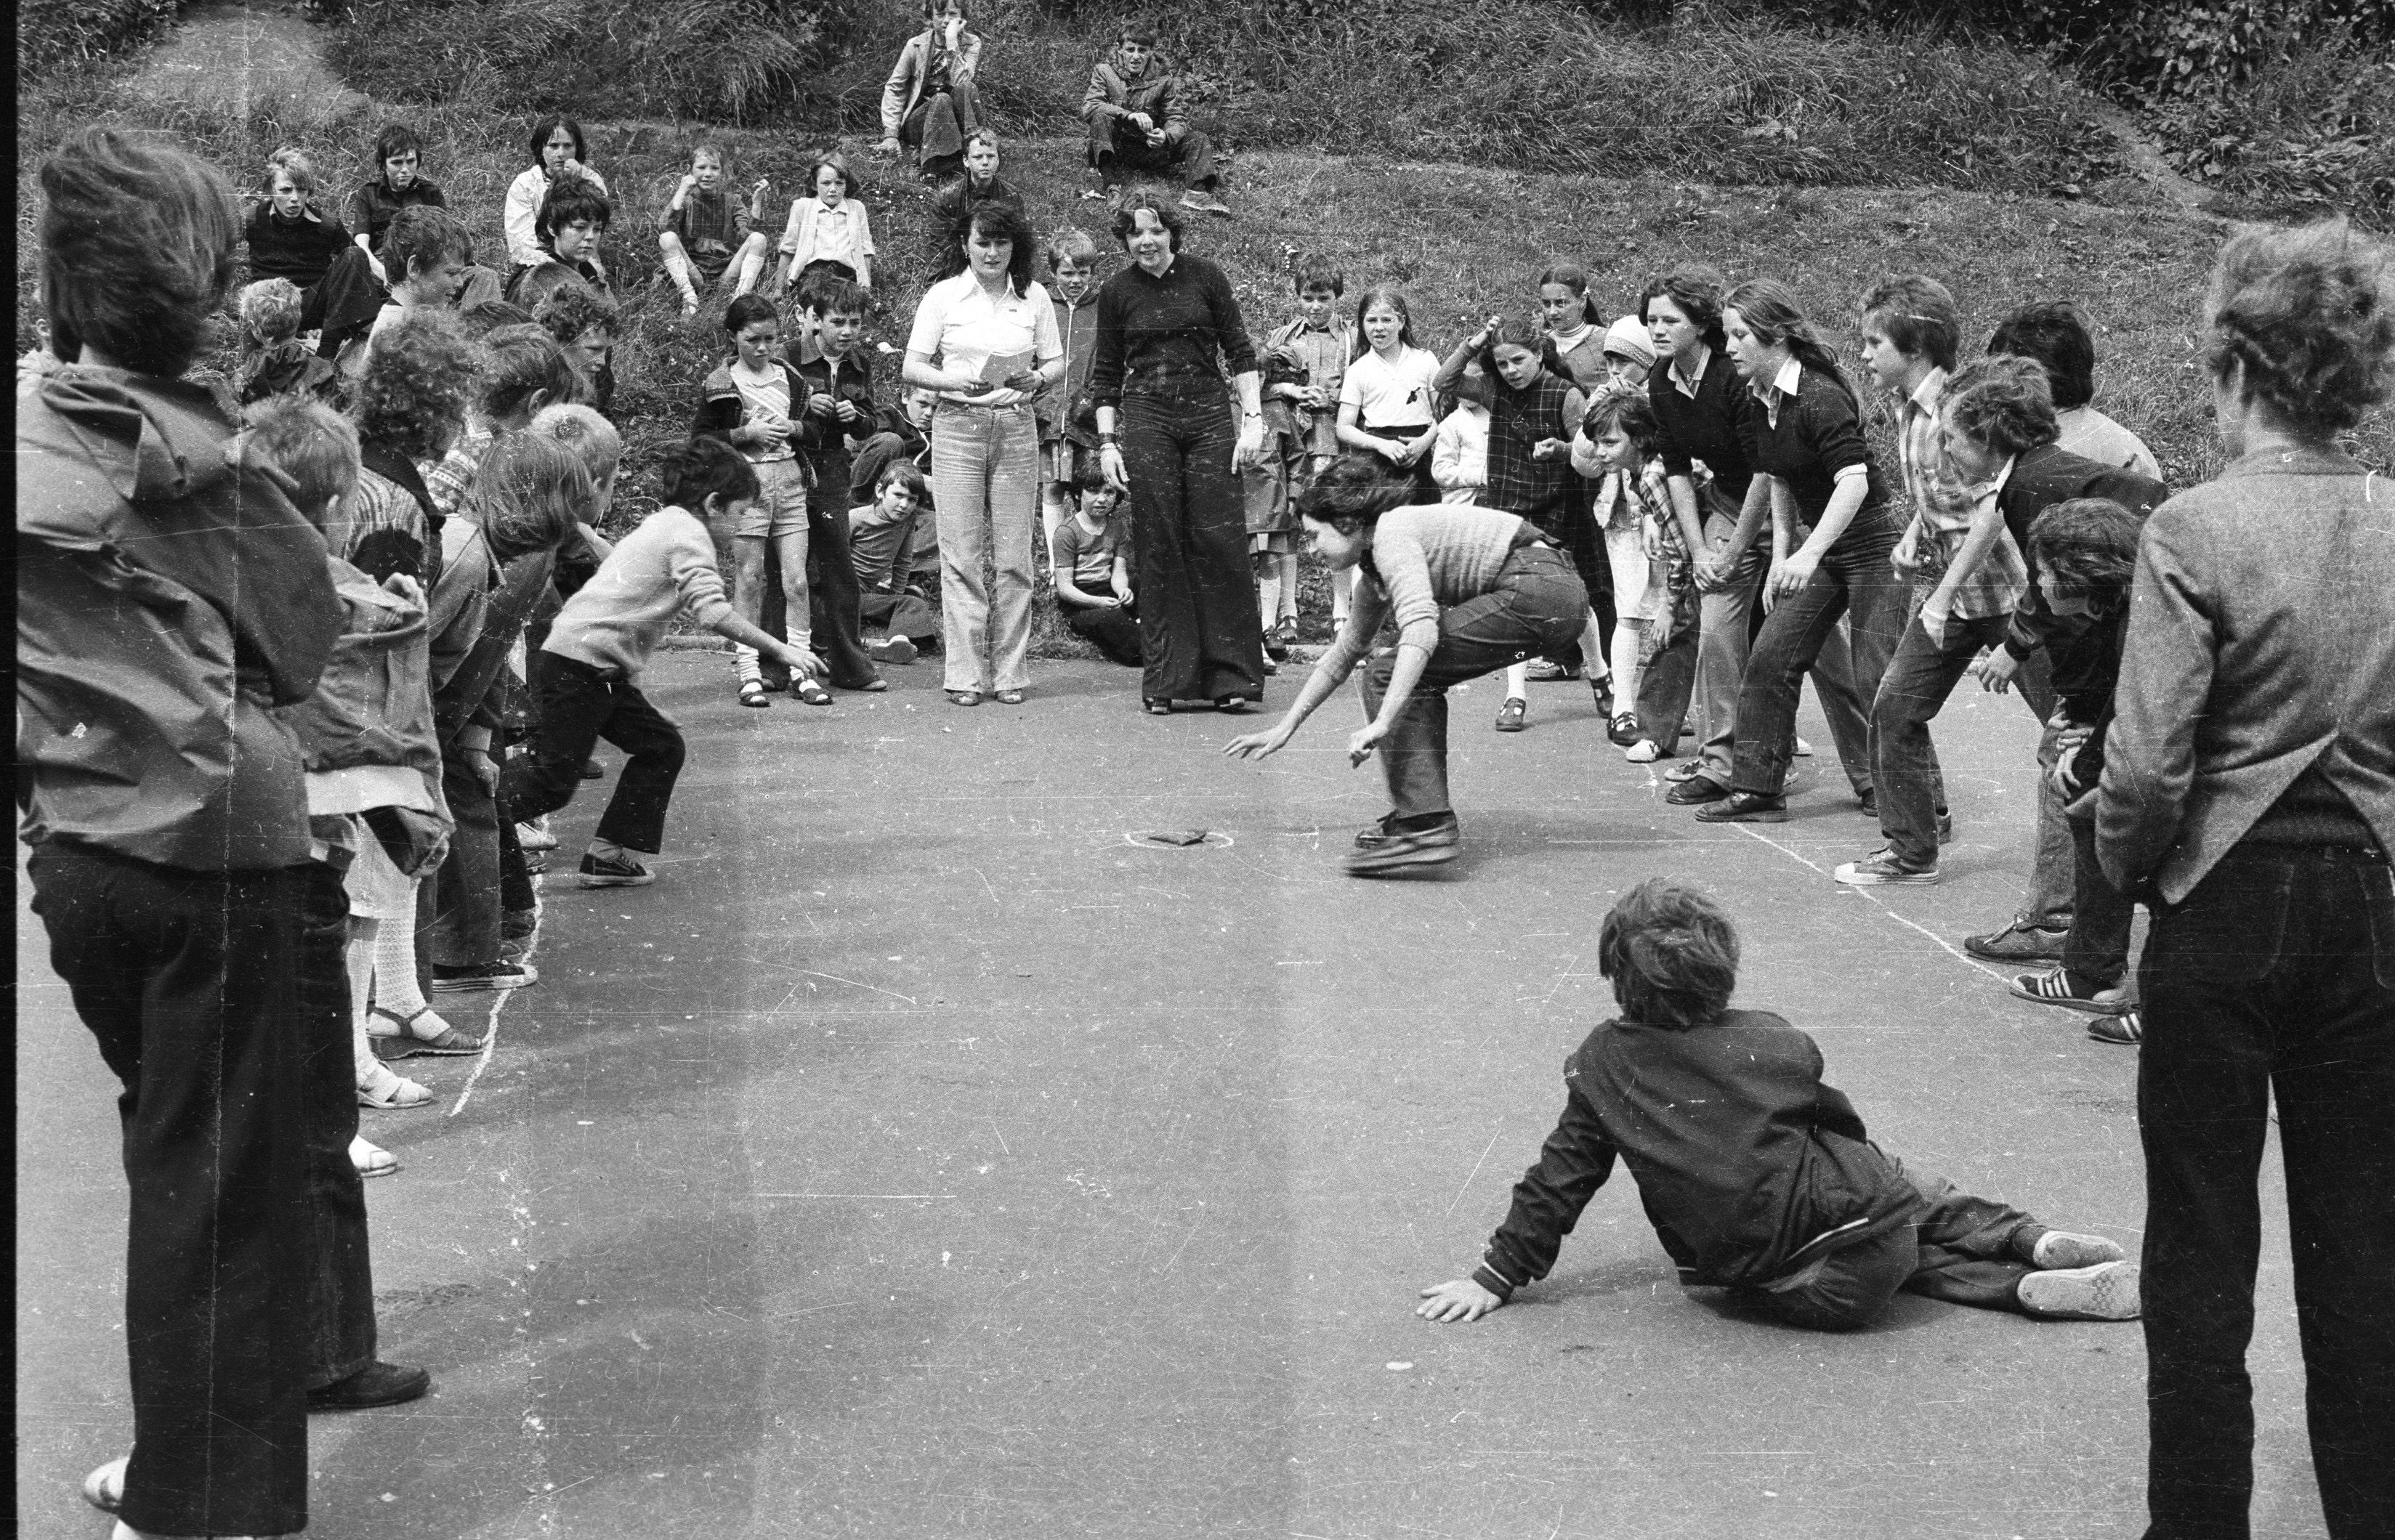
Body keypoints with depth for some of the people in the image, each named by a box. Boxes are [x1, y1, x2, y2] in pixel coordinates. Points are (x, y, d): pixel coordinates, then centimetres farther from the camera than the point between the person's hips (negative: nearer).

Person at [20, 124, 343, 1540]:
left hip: (72, 848, 6)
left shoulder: (30, 427, 3)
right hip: (212, 841, -6)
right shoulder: (186, 454, -11)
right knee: (225, 1187, 3)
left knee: (170, 1159, 21)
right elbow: (308, 634, -2)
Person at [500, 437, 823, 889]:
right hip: (579, 666, -10)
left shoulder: (661, 525, 21)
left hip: (603, 672, 10)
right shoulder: (689, 533, -9)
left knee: (661, 746, 10)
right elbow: (713, 613, -22)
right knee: (550, 784, -7)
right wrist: (781, 650, -19)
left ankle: (611, 855, 10)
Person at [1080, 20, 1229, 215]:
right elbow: (1088, 107, -20)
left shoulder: (1164, 77, -1)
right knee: (1101, 117, -31)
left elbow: (1177, 119, -5)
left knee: (1198, 139, -12)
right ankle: (1110, 187, -42)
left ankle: (1196, 192, -35)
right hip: (1113, 148, -2)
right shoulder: (1105, 71, -6)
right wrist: (1129, 115, -34)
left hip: (1150, 147, 2)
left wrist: (1165, 137, -31)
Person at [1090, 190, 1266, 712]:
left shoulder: (1204, 276, 4)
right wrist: (1107, 443, 4)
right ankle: (1165, 680, 3)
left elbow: (1239, 351, 6)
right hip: (1146, 420, 0)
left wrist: (1253, 419, -2)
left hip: (1209, 416, 0)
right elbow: (1106, 374, 12)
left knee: (1221, 542, -5)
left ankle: (1230, 676, 0)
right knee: (1159, 548, -2)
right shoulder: (1117, 293, 6)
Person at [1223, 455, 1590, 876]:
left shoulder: (1392, 533, -9)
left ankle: (1423, 826, -15)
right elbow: (1344, 652, 31)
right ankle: (1420, 812, 20)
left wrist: (1381, 723, -27)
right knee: (1414, 678, 19)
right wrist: (1284, 728, 33)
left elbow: (1420, 631, -24)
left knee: (1389, 673, -9)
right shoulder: (1374, 571, 21)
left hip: (1534, 589, -10)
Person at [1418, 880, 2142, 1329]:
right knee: (1907, 1190, 32)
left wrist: (1499, 1277, 13)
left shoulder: (1605, 1061, 2)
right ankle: (2035, 1243, 15)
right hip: (1873, 1236, 0)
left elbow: (1560, 1178, 5)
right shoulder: (1774, 1041, 5)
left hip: (1780, 1290, 0)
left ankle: (2032, 1287, 4)